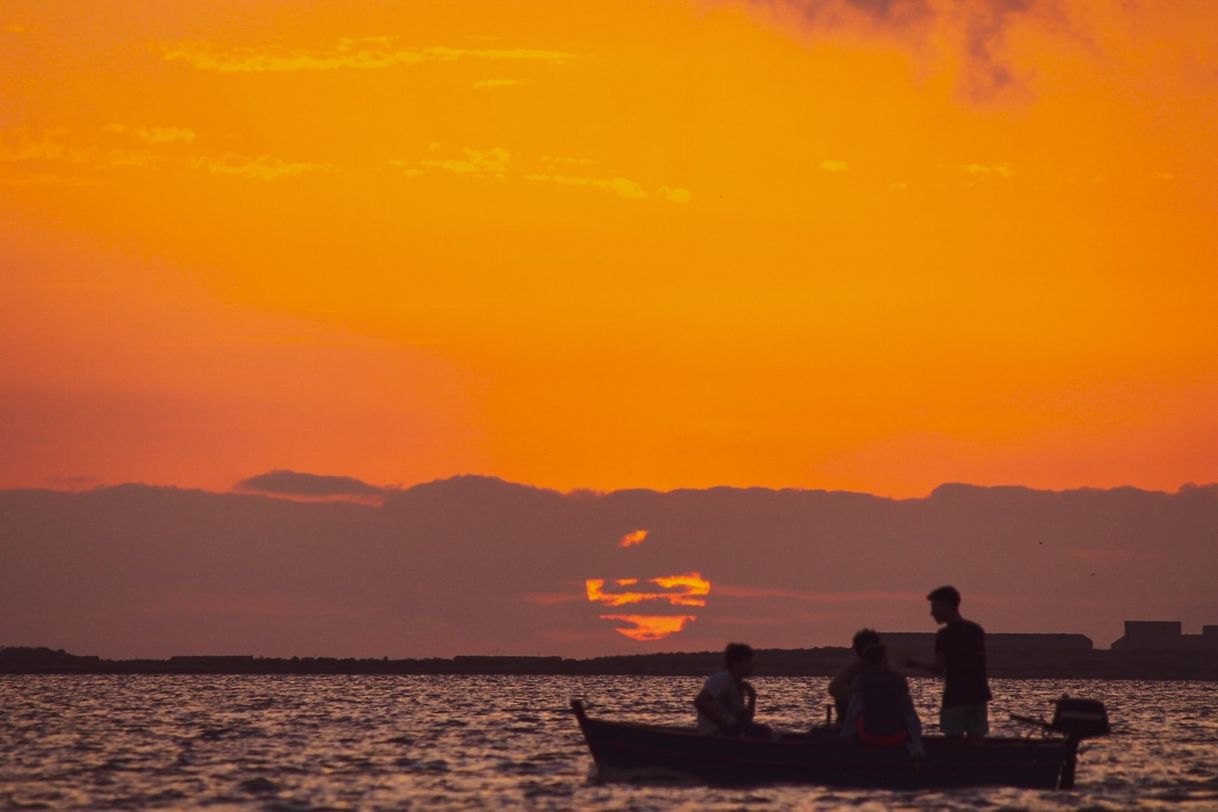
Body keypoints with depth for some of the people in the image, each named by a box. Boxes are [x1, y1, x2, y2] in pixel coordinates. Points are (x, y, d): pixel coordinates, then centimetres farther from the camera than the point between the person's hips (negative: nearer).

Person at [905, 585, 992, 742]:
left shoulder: (945, 634, -7)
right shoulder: (977, 630, 12)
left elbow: (939, 668, -12)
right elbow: (980, 664, 15)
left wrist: (917, 664, 2)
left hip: (955, 697, -6)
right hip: (978, 695, 6)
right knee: (975, 743, 5)